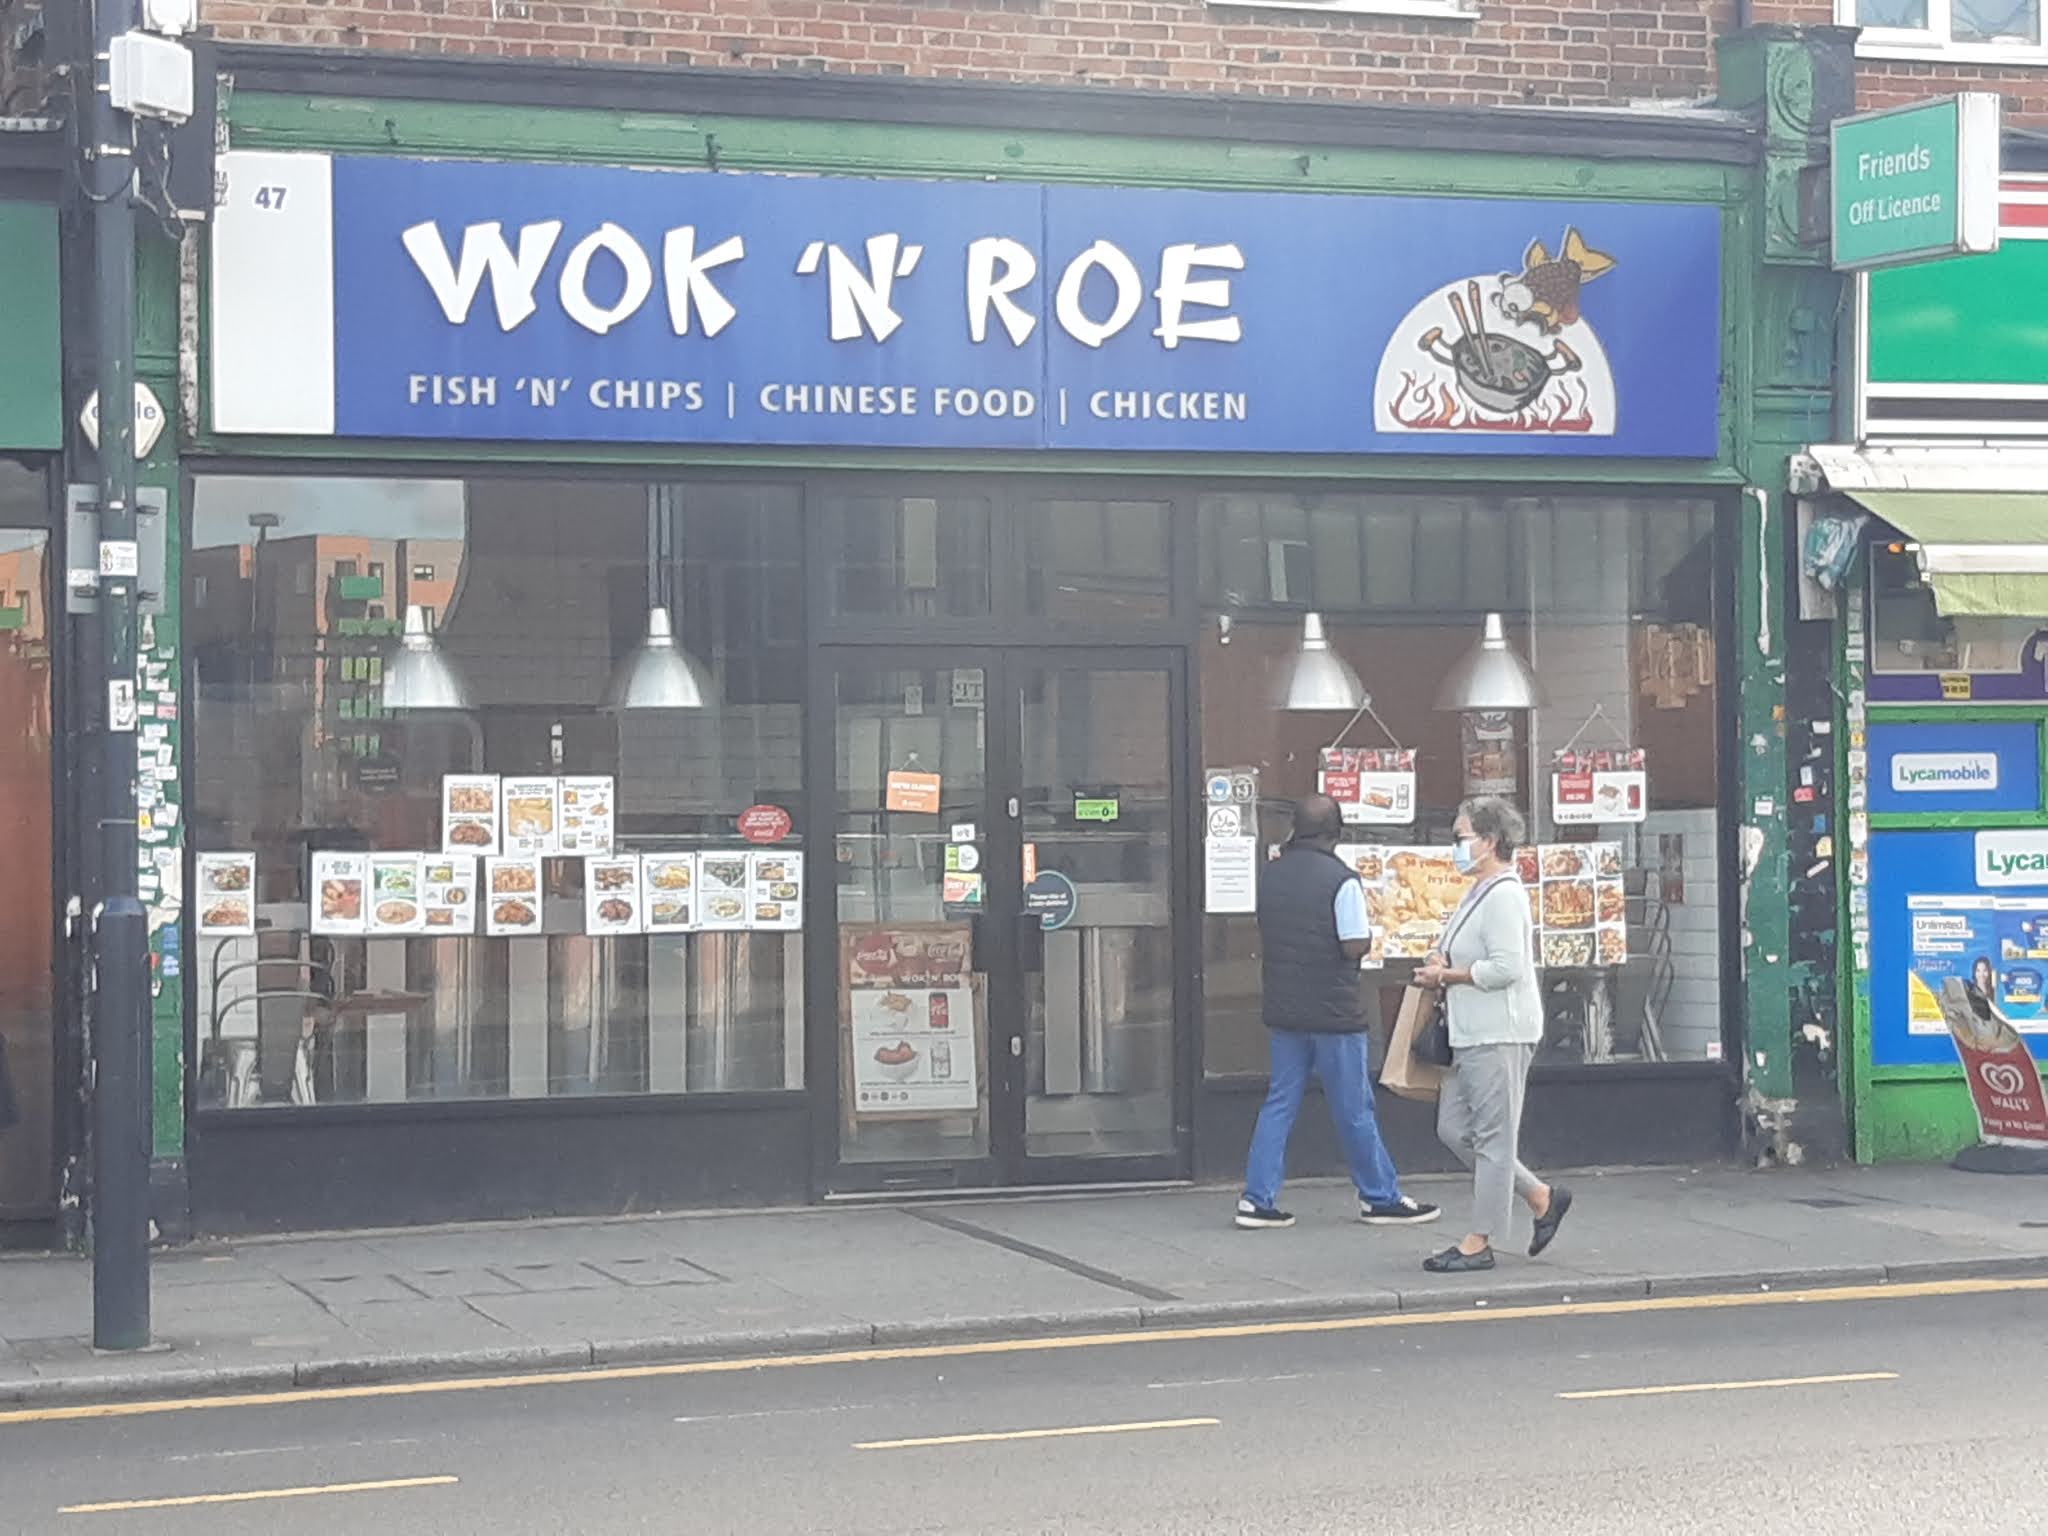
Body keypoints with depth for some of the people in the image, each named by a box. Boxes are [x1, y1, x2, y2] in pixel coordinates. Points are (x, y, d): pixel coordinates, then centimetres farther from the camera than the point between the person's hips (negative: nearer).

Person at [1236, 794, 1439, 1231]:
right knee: (1354, 1109, 4)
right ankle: (1381, 1198, 15)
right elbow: (1356, 947, -18)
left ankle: (1258, 1198, 4)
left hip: (1283, 1010, 6)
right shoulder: (1341, 879, -16)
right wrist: (1367, 934, 2)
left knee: (1279, 1104, 9)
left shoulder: (1271, 875, 5)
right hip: (1334, 1013, -6)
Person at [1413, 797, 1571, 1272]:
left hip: (1500, 1033, -11)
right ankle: (1541, 1197, 21)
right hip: (1473, 1032, 11)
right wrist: (1445, 968, 8)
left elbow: (1507, 966, -23)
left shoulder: (1503, 894, -15)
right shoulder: (1481, 891, 16)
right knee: (1454, 1128, 12)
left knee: (1493, 1136, -3)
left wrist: (1447, 975, -13)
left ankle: (1479, 1243, 3)